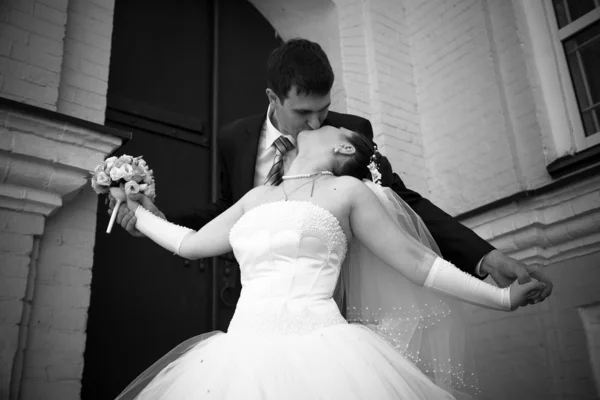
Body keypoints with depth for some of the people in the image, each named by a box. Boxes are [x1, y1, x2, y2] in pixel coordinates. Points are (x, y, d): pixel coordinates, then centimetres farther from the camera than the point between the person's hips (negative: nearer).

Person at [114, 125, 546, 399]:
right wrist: (138, 212, 38)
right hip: (244, 355, 5)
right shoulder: (257, 197, 21)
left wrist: (501, 297, 5)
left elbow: (418, 262, 7)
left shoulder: (349, 190, 7)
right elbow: (191, 244, 29)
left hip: (318, 353, -4)